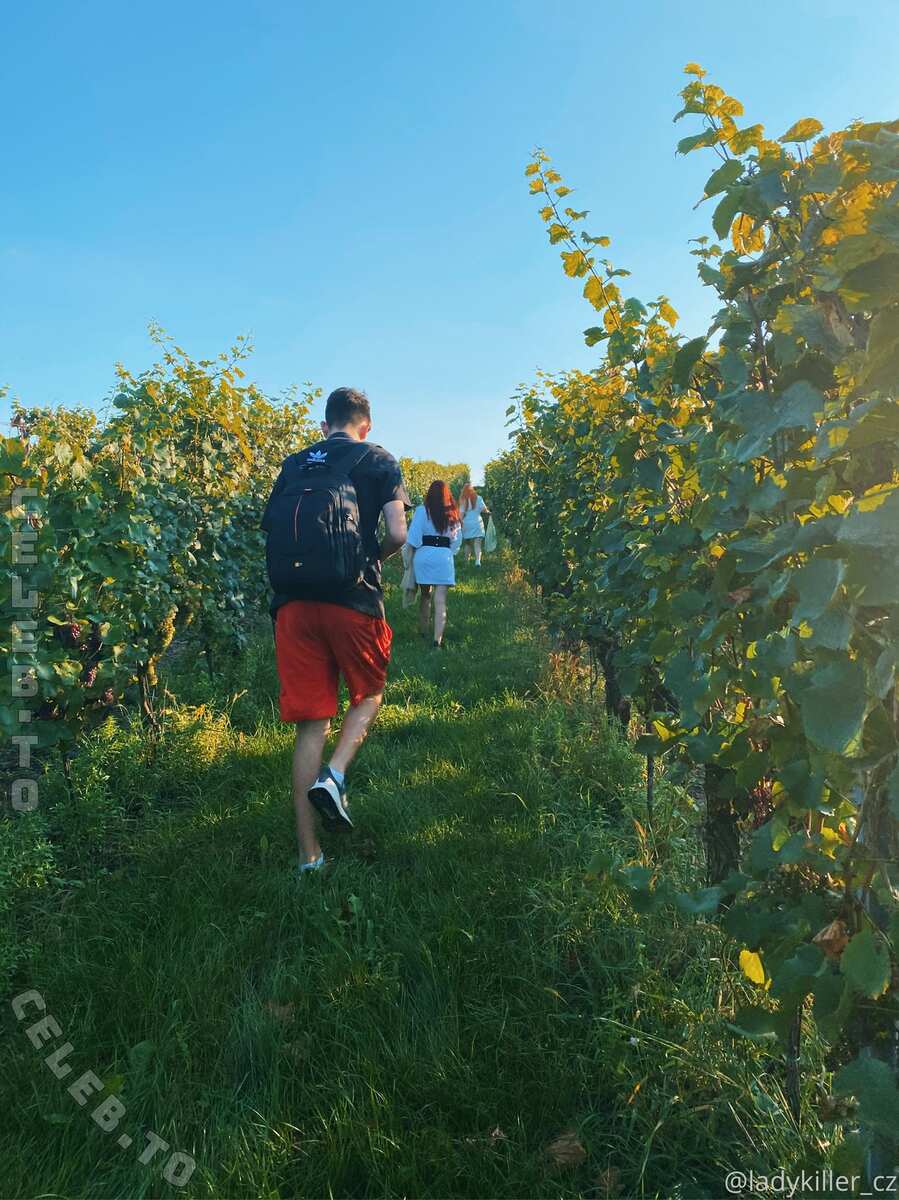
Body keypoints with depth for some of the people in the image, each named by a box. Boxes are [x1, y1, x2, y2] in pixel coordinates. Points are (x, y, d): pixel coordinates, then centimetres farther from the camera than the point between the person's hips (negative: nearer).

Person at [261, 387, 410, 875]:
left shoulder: (293, 465, 16)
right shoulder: (379, 462, 5)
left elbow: (269, 530, 13)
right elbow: (397, 534, -5)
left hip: (294, 602, 3)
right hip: (354, 601, -3)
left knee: (311, 723, 7)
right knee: (369, 695, 22)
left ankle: (309, 855, 9)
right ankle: (334, 776, -3)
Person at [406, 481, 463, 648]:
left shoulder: (422, 510, -3)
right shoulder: (453, 514, 6)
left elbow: (413, 538, -6)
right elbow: (457, 541, 9)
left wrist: (409, 558, 3)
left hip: (423, 556, 0)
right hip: (445, 558, 1)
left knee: (425, 595, 17)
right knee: (441, 601, -3)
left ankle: (424, 632, 28)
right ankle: (437, 640, -10)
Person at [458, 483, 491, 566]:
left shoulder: (463, 500, 0)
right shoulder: (478, 498, 1)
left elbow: (461, 513, -5)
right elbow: (484, 509, -4)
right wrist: (488, 512, 16)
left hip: (467, 524, 1)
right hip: (477, 523, -1)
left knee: (468, 544, 13)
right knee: (477, 544, -6)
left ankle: (467, 561, 20)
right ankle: (477, 560, -23)